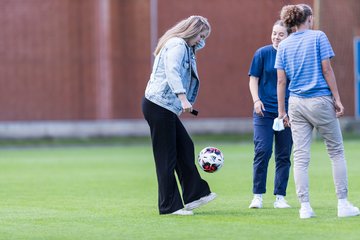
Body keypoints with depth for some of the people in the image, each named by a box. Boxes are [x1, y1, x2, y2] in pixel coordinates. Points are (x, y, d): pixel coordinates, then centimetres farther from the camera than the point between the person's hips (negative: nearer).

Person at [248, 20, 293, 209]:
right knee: (262, 151, -10)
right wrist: (256, 100, -11)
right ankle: (257, 196, -1)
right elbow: (253, 79, 2)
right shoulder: (262, 53, -1)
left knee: (284, 156, 4)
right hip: (264, 111, -2)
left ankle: (280, 197, 11)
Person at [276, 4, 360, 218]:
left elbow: (281, 81, 5)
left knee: (301, 157, 3)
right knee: (336, 152, 7)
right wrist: (337, 99, -4)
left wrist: (282, 111, 9)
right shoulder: (318, 37, -4)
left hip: (296, 103, 4)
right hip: (320, 100, -4)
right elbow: (327, 70, -8)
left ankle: (305, 206, -2)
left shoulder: (284, 45, 8)